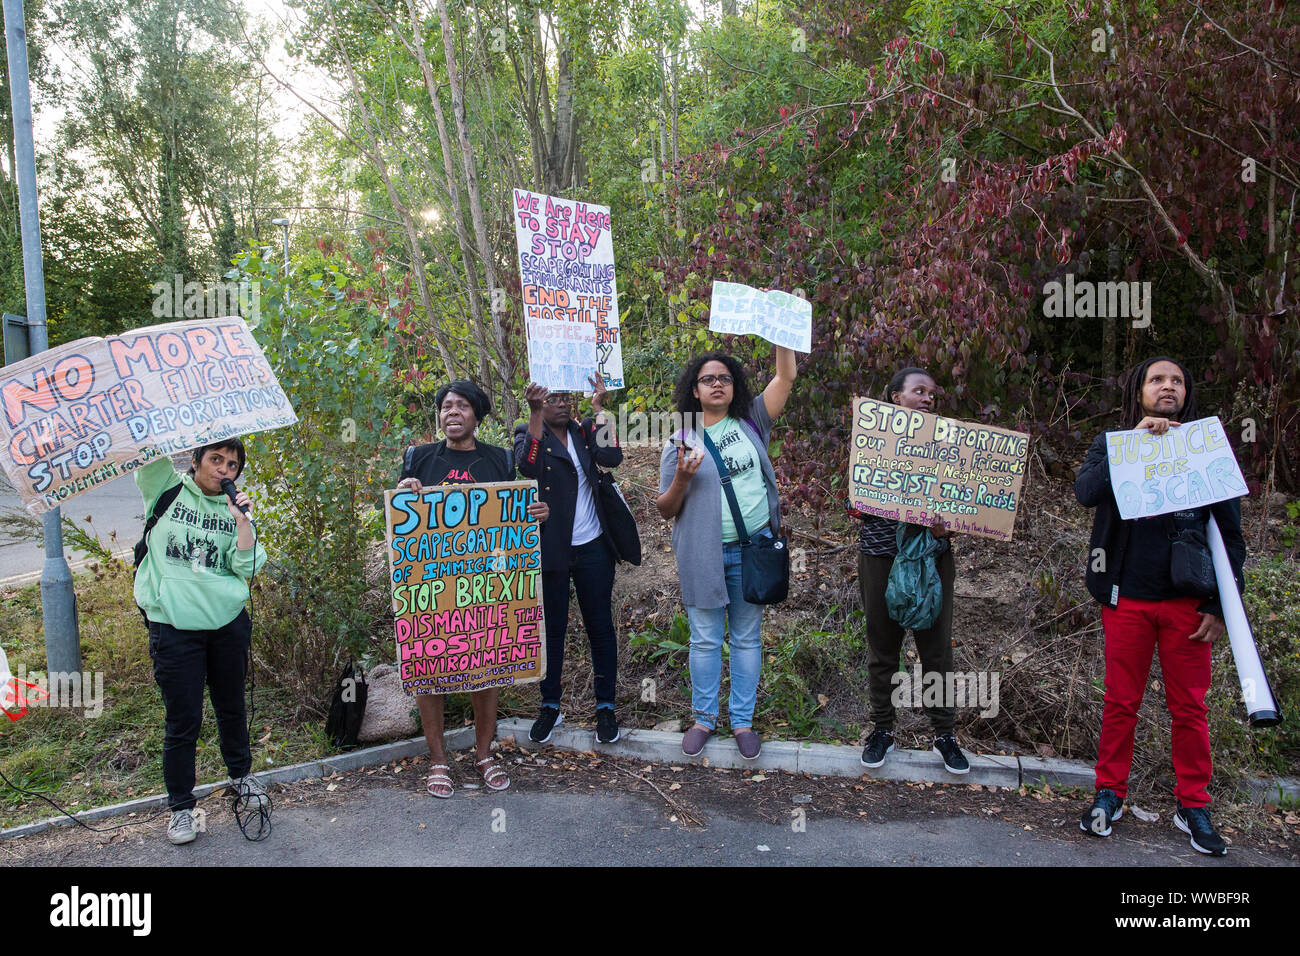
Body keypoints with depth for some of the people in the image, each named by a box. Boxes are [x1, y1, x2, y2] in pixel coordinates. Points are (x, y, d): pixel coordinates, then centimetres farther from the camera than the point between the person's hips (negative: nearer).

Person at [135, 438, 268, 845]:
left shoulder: (233, 508, 6)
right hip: (175, 626, -3)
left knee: (232, 706, 17)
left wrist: (242, 519, -12)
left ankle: (241, 775, 40)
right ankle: (180, 806, 19)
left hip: (229, 622, 3)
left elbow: (248, 566, -4)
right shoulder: (166, 490, 1)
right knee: (183, 720, 2)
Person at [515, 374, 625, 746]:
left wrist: (599, 407, -14)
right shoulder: (529, 433, 0)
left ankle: (606, 706, 19)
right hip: (550, 549, -2)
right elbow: (529, 465, -23)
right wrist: (534, 411, -28)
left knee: (600, 626, 7)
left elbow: (612, 457, -13)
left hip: (593, 548, 2)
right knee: (551, 628, 8)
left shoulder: (584, 431, 7)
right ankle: (550, 706, 23)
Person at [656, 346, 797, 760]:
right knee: (705, 640, 8)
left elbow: (786, 375, 0)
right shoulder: (679, 443, 0)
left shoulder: (751, 423, 5)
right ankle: (705, 718, 24)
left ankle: (742, 721, 23)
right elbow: (665, 509, 0)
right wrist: (682, 479, -19)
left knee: (747, 638, 10)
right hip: (704, 554, -1)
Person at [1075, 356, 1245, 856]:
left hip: (1187, 602, 1)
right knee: (1120, 702, 8)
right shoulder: (1112, 443, 4)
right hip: (1126, 599, -1)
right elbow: (1085, 491, -17)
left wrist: (1220, 603, -1)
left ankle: (1193, 805, 23)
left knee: (1190, 707, 7)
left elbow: (1229, 532, 6)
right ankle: (1110, 793, 22)